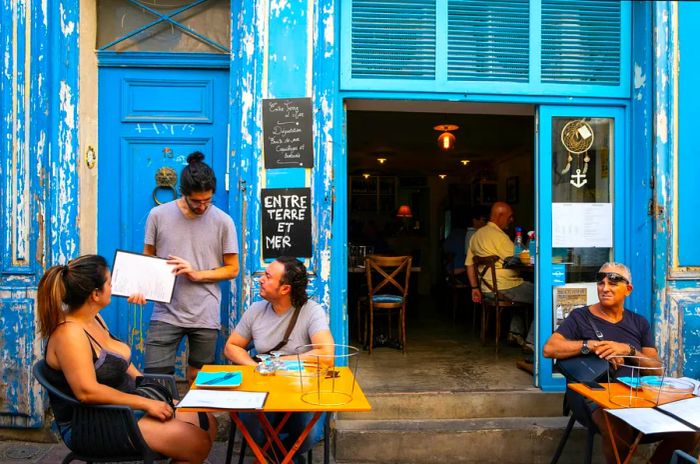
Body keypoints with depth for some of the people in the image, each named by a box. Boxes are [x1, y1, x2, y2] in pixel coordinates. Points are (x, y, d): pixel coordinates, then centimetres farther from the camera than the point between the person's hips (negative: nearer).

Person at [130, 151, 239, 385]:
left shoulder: (223, 221, -2)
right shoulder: (158, 215, 1)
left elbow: (232, 269, 3)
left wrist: (197, 274, -12)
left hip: (205, 318, 0)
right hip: (166, 314, 0)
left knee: (198, 382, 10)